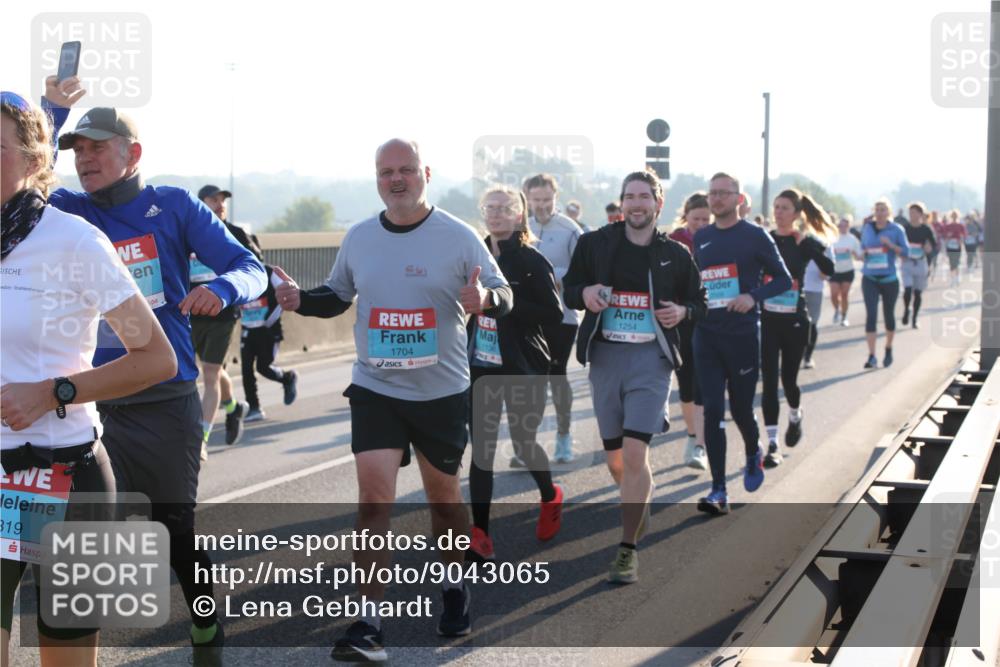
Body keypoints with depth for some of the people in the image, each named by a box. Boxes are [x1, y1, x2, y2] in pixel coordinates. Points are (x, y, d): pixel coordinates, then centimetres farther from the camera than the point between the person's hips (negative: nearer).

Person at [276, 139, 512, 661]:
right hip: (375, 388, 1)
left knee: (442, 492, 14)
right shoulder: (359, 238, 3)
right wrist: (300, 299, -4)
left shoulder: (459, 237, -8)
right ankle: (368, 625, -7)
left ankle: (455, 585, 40)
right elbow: (338, 296, 17)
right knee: (373, 496, -10)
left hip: (442, 391, -1)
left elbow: (505, 294, -5)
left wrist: (485, 299, -28)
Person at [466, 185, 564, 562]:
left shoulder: (532, 262, -9)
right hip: (480, 366, 4)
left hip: (522, 368, -4)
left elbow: (554, 313, -15)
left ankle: (550, 497, 39)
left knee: (523, 443, 7)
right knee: (481, 449, -1)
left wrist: (507, 303, -22)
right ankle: (480, 534, 0)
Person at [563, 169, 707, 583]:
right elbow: (568, 289, 12)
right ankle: (640, 511, 42)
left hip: (651, 358, -2)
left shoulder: (675, 255, 4)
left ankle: (628, 549, -7)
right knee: (615, 459, 11)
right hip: (605, 357, 2)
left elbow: (698, 302, 15)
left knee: (635, 452, -15)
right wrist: (584, 293, -11)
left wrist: (682, 311, -7)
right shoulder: (595, 243, 3)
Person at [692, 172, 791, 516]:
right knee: (712, 411, -4)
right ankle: (718, 492, -3)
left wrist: (753, 296, -18)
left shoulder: (755, 235, -3)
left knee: (741, 409, 8)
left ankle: (753, 455, 42)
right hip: (706, 336, 3)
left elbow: (783, 280, -2)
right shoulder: (701, 238, 10)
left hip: (742, 336, -3)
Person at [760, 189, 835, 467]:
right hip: (767, 319, 1)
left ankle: (795, 416, 42)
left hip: (794, 319, -1)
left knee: (788, 377, 8)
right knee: (769, 380, -4)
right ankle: (772, 444, 1)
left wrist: (807, 242, -26)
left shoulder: (805, 241, -3)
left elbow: (830, 269, -19)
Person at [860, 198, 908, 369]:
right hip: (870, 279, 1)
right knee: (871, 315, -11)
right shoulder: (867, 228, 5)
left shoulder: (896, 230, -3)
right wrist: (862, 253, -2)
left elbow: (905, 252, -6)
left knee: (888, 315, 12)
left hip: (889, 279, -1)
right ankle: (872, 356, -13)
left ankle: (888, 349, 36)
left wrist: (890, 244, -20)